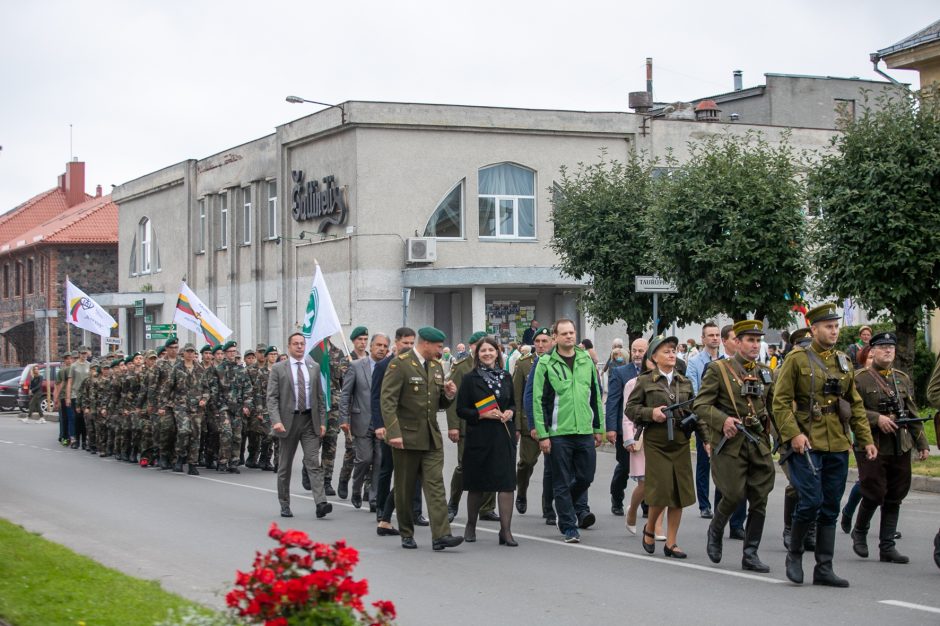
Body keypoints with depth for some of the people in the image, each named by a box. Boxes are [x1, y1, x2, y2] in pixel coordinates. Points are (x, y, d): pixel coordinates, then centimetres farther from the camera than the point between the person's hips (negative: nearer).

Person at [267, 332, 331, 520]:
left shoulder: (314, 368, 9)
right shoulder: (278, 369, 0)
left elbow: (320, 397, 11)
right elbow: (272, 398, -5)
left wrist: (322, 421, 4)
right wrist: (276, 421, -18)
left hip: (310, 421, 2)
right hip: (288, 420, -1)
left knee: (314, 462, -9)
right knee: (285, 465, 8)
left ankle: (321, 503, -18)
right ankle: (284, 505, 18)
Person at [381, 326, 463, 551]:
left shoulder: (436, 366, 13)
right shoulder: (399, 364, -9)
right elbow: (388, 400, -15)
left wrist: (449, 395, -2)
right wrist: (393, 432, -23)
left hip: (431, 438, 5)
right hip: (406, 436, -5)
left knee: (436, 484, -6)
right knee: (405, 489, 6)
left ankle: (441, 535, -13)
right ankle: (407, 534, 19)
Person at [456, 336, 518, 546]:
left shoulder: (505, 377, 11)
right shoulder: (470, 378, -1)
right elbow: (461, 409, -2)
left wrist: (510, 412, -1)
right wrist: (482, 414, -15)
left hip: (504, 435, 2)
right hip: (479, 436, -2)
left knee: (506, 482, -7)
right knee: (476, 485, 7)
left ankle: (506, 530, -6)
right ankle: (471, 526, 25)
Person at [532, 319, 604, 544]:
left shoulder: (587, 361, 10)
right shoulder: (546, 364, -3)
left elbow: (596, 396, 16)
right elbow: (538, 401, -5)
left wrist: (599, 428, 13)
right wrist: (543, 434, -10)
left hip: (585, 432, 4)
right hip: (558, 433, -4)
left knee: (586, 477, 7)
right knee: (562, 482, 1)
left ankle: (564, 509, 33)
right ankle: (569, 527, 9)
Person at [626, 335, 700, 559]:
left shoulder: (685, 382, 12)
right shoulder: (645, 381, 1)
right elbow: (630, 408, 1)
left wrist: (706, 438, 2)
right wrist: (651, 413, -16)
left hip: (680, 441, 4)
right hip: (656, 441, -4)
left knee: (680, 492, 2)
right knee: (661, 489, -10)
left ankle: (671, 542, 10)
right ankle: (649, 529, 19)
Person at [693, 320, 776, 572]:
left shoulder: (766, 373, 13)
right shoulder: (719, 369, -2)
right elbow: (700, 405, -6)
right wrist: (723, 420, -22)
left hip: (759, 444, 5)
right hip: (730, 444, -5)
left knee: (759, 500, 2)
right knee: (734, 494, -11)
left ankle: (750, 554, 11)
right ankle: (715, 530, 19)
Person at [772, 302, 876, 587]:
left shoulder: (844, 362, 14)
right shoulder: (797, 359, -2)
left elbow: (855, 405, 18)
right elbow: (780, 402, -6)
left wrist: (866, 440, 11)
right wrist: (793, 434, -17)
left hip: (838, 446, 6)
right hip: (807, 445, -5)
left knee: (831, 508, 6)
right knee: (811, 502, -13)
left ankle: (824, 568, 11)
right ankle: (794, 554, 8)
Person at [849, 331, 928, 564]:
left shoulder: (903, 379, 15)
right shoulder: (860, 379, -2)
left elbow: (913, 414, 17)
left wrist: (922, 444, 13)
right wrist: (877, 419, -20)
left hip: (901, 448, 5)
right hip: (872, 447, -5)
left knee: (894, 497, 5)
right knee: (874, 494, -8)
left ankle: (887, 547, 11)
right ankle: (859, 532, 17)